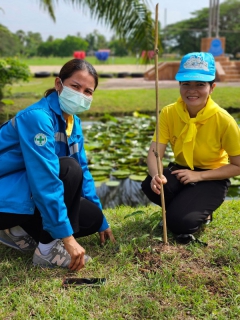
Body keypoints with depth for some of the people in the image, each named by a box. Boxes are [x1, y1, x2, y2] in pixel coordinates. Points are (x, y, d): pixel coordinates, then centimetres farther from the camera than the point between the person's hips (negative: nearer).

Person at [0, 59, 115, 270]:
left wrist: (102, 221, 10)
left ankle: (19, 232, 10)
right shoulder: (37, 117, -25)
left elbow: (83, 172, 9)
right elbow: (44, 181, -31)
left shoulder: (73, 122, 3)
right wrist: (67, 237, -31)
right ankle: (48, 248, -16)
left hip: (29, 196, 9)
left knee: (92, 218, -1)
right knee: (69, 169, -27)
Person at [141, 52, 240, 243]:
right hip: (181, 170, 4)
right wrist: (156, 176, -42)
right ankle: (182, 207, 4)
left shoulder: (223, 120, -22)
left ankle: (202, 213, 11)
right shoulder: (169, 113, -14)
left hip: (212, 179, -3)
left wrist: (199, 175, -23)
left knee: (180, 223, -26)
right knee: (150, 186, -30)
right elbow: (154, 154, -18)